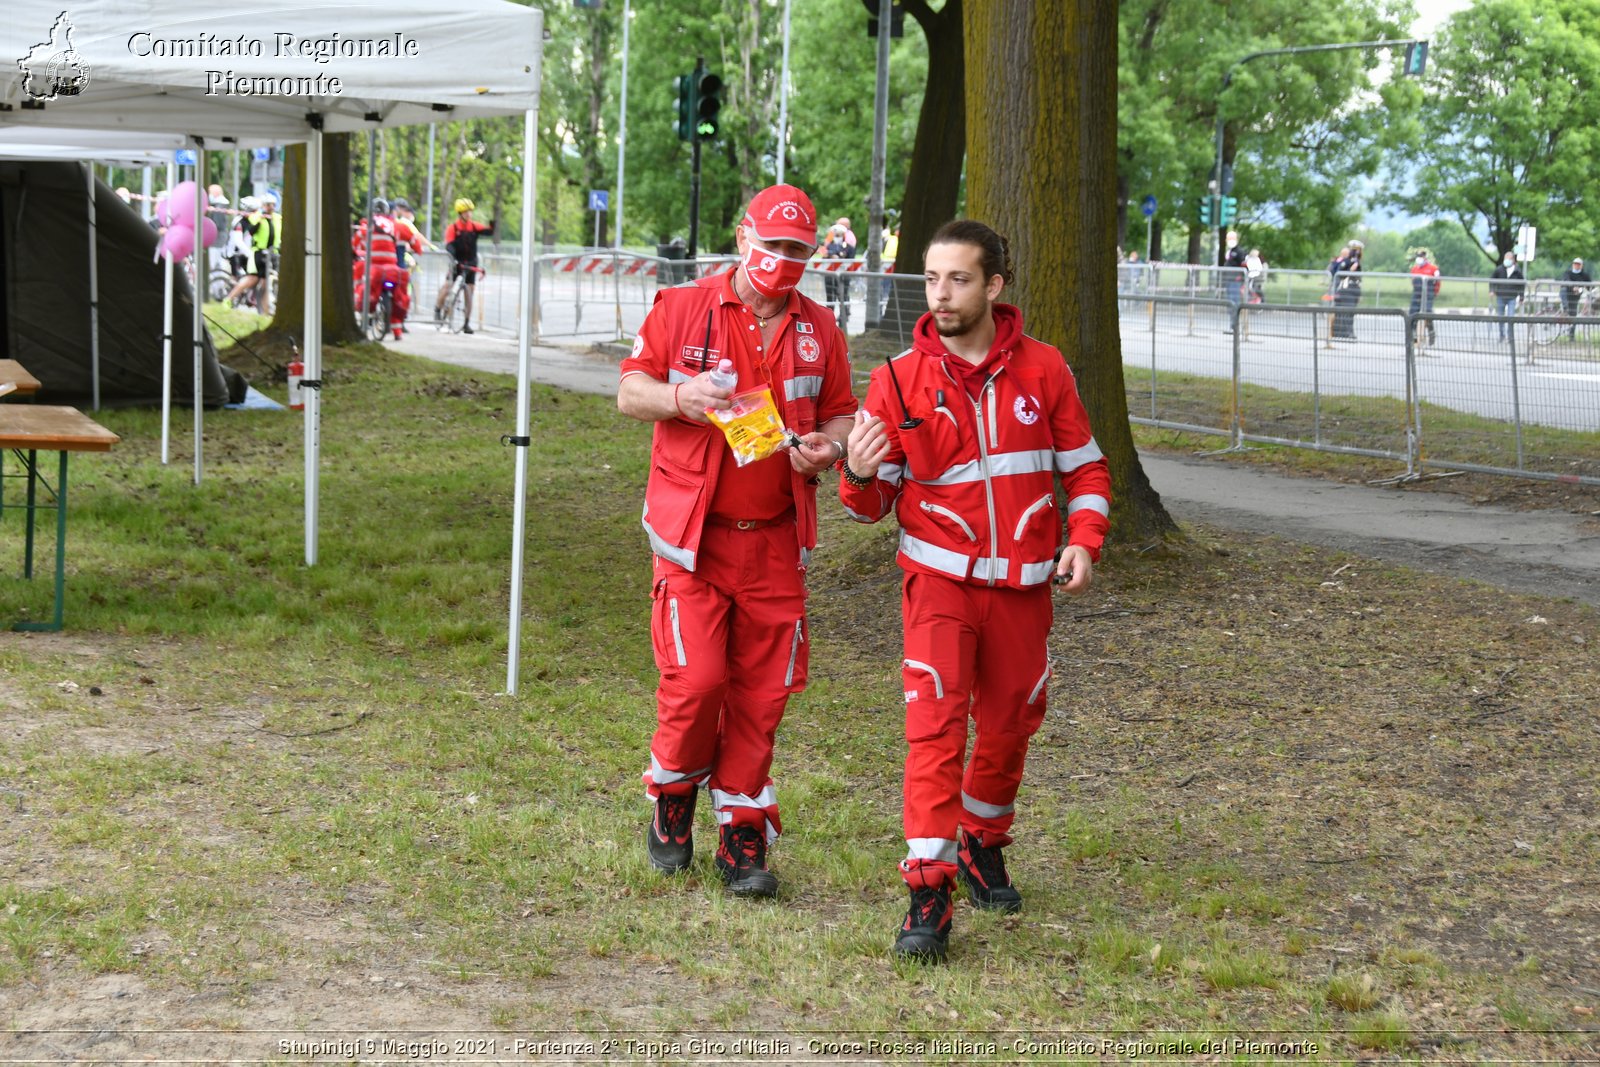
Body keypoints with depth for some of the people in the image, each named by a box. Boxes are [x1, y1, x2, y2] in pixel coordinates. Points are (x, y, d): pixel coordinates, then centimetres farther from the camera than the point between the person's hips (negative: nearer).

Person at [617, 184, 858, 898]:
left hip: (775, 539, 3)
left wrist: (828, 448, -7)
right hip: (692, 534, -3)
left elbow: (841, 413, 17)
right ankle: (672, 800, 15)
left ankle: (743, 836, 13)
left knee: (761, 690, 2)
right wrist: (677, 396, -19)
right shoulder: (682, 309, 1)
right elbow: (630, 391, 3)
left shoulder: (818, 330, 10)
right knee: (695, 679, -11)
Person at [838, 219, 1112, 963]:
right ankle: (928, 894, -15)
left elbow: (1085, 466, 10)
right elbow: (872, 505, 0)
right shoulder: (898, 379, -4)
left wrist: (1084, 538, -7)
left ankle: (982, 845, 37)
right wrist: (859, 474, -23)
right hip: (940, 575, -2)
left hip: (1024, 584, 2)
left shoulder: (1042, 370, 0)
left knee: (1010, 724, 13)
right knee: (936, 727, -14)